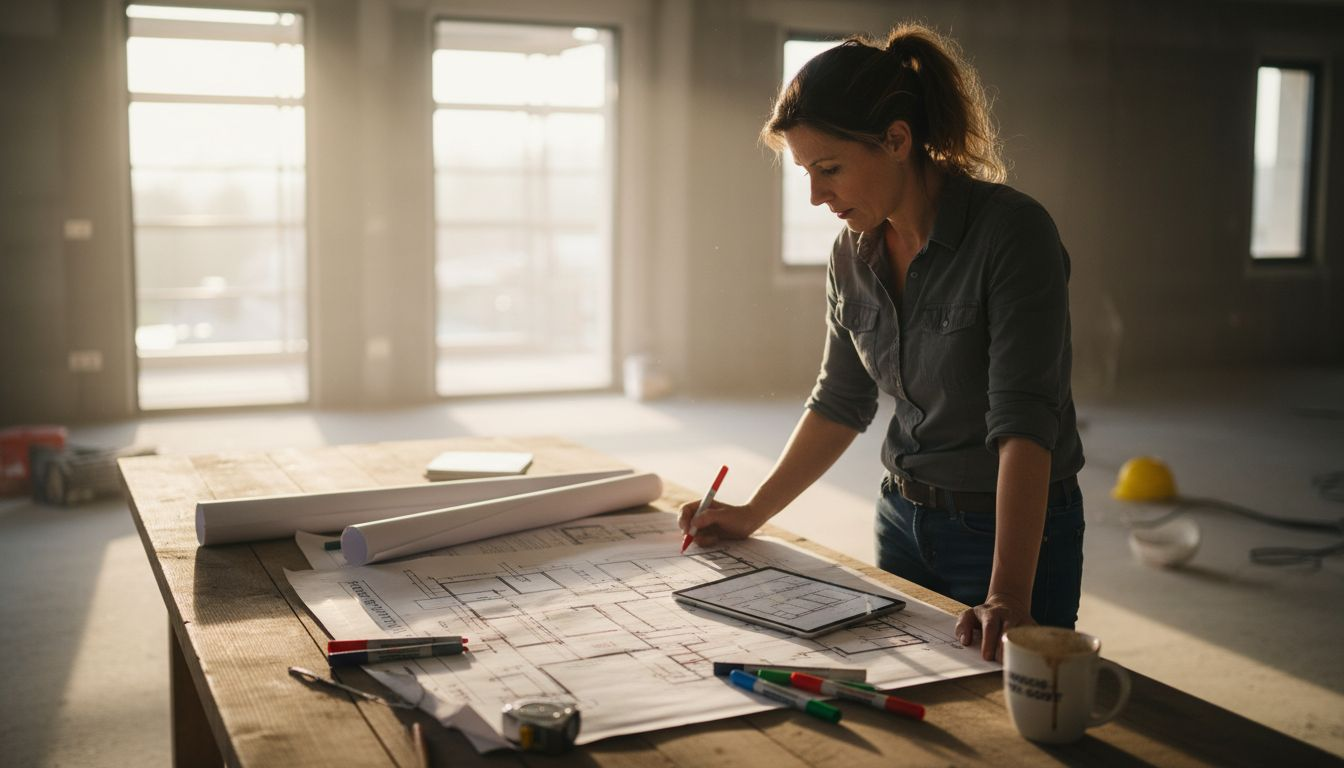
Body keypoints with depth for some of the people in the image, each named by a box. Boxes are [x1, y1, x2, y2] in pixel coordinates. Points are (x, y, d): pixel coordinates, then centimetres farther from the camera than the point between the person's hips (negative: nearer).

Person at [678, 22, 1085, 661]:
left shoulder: (1011, 231, -21)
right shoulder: (853, 255, -1)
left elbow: (1023, 421, -28)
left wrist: (1007, 594, -35)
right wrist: (752, 514, 5)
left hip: (1015, 528, -6)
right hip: (904, 523, 6)